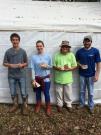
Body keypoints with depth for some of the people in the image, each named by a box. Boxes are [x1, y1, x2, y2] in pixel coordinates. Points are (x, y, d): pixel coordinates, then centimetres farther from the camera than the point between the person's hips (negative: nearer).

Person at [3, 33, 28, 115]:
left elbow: (26, 63, 5)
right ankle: (15, 105, 33)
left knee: (23, 93, 2)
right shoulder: (8, 52, -1)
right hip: (11, 76, 1)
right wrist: (10, 65, -15)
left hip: (21, 76, -1)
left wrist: (22, 65, -16)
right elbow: (4, 63, 5)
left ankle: (25, 107, 19)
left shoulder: (23, 51, -2)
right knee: (13, 93, 12)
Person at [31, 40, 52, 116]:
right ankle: (38, 105, 35)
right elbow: (32, 69, -6)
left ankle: (48, 107, 24)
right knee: (38, 93, 14)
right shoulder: (34, 57, -6)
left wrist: (46, 66, -18)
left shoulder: (48, 56, -5)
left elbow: (51, 66, 4)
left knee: (46, 93, 6)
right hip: (37, 78, 1)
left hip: (46, 78, -1)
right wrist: (33, 80, -9)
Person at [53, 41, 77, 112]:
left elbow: (75, 66, -1)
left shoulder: (71, 55, -2)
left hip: (68, 78, 0)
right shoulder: (57, 55, -1)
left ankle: (69, 105, 30)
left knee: (68, 93, 11)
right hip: (59, 78, 1)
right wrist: (58, 68, -19)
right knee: (59, 92, 12)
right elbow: (54, 66, 2)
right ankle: (59, 104, 30)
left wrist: (69, 69, -18)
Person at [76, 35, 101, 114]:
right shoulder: (79, 51, -2)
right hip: (82, 75, 2)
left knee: (91, 92, 9)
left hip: (91, 75, -2)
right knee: (82, 91, 15)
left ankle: (91, 106, 25)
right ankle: (82, 104, 33)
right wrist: (80, 65, -11)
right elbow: (76, 61, 10)